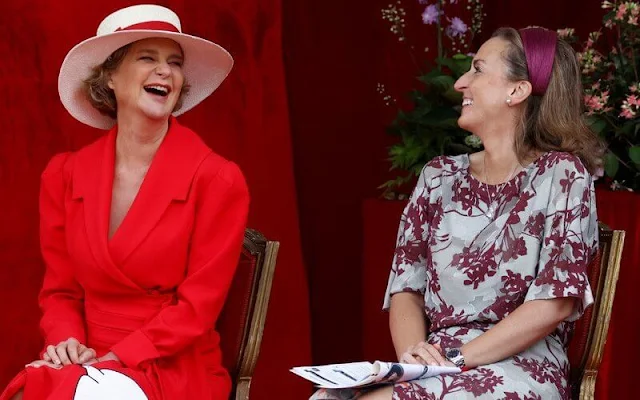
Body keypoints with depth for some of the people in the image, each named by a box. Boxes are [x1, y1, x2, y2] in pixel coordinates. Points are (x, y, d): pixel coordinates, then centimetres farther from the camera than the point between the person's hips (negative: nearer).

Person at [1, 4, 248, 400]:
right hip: (89, 364, 4)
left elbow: (199, 305, -8)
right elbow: (60, 290, 11)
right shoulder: (65, 175, 5)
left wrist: (118, 360, -16)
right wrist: (67, 342, -9)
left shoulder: (217, 181, -6)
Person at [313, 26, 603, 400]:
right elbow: (406, 286, 8)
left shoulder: (561, 174, -2)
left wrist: (456, 359, -16)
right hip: (432, 365, 5)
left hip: (519, 367, -5)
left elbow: (556, 302, -11)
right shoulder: (439, 176, 13)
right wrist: (414, 356, -13)